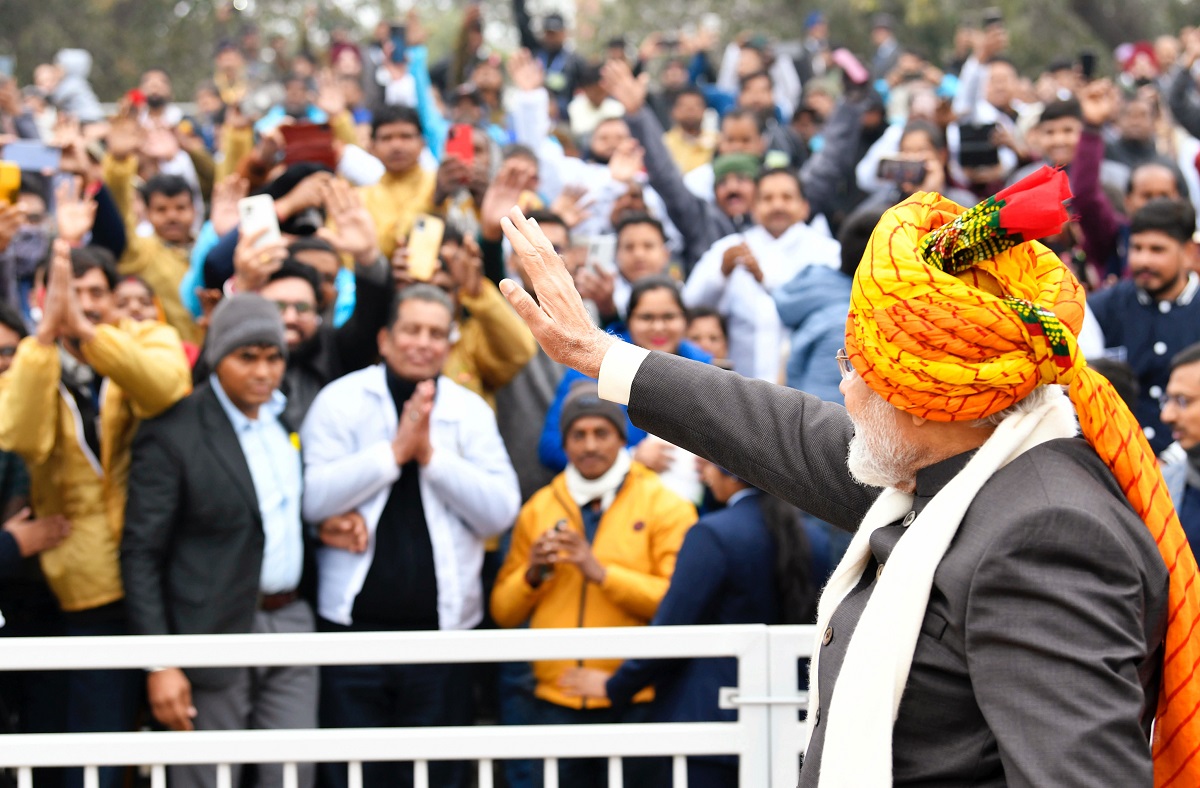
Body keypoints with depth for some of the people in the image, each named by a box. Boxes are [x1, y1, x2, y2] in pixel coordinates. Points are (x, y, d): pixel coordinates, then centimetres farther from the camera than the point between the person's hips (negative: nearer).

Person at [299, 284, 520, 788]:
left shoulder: (470, 412, 7)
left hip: (441, 630, 2)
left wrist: (430, 454, -12)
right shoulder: (341, 400, 2)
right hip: (354, 626, -2)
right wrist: (396, 450, -14)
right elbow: (313, 499, -9)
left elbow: (500, 512, -2)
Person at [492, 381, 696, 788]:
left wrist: (601, 572, -16)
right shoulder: (537, 511, 13)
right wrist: (531, 574, -6)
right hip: (558, 704, 3)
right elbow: (503, 612, 14)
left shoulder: (664, 506, 2)